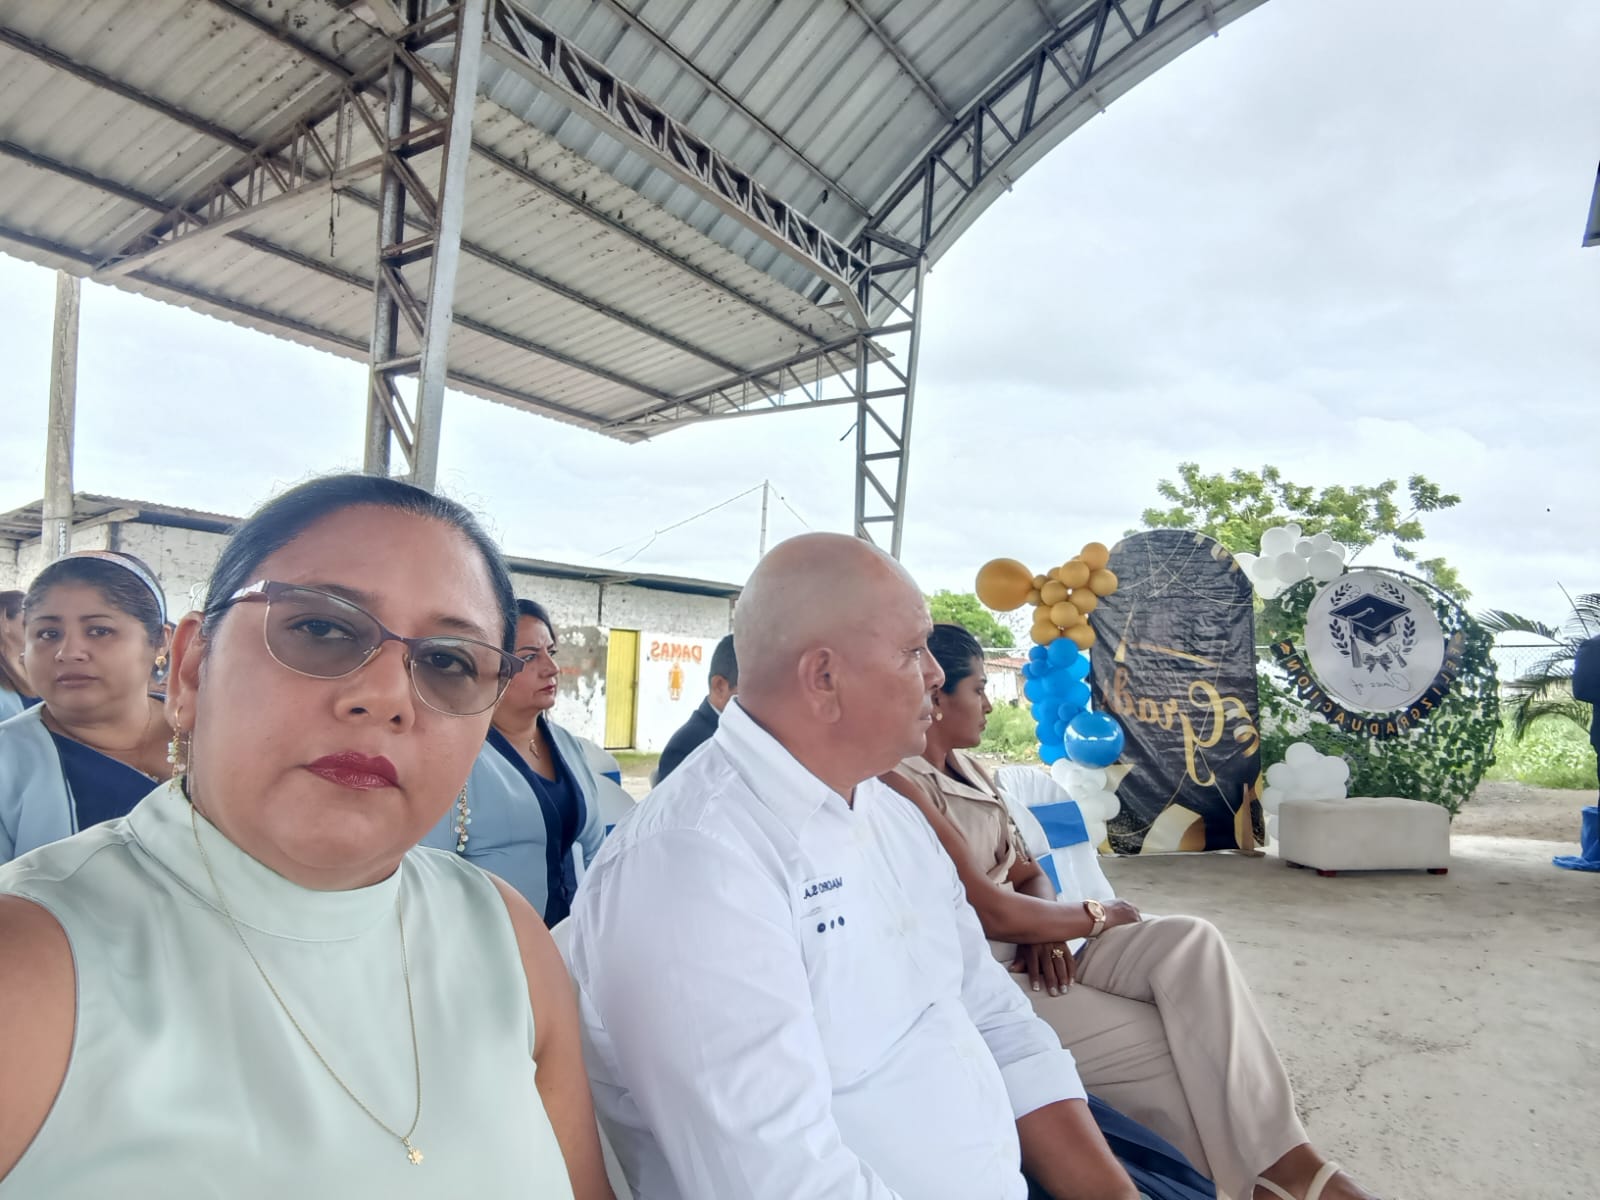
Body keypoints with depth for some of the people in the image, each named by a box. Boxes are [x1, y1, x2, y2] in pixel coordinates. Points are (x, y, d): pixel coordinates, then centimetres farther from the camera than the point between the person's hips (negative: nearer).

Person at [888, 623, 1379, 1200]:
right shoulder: (902, 785, -17)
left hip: (1025, 956, 8)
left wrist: (1049, 933, -7)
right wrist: (1099, 916, -6)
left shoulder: (966, 769, 13)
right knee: (1177, 1047, -16)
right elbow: (987, 909, -21)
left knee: (1188, 943, -14)